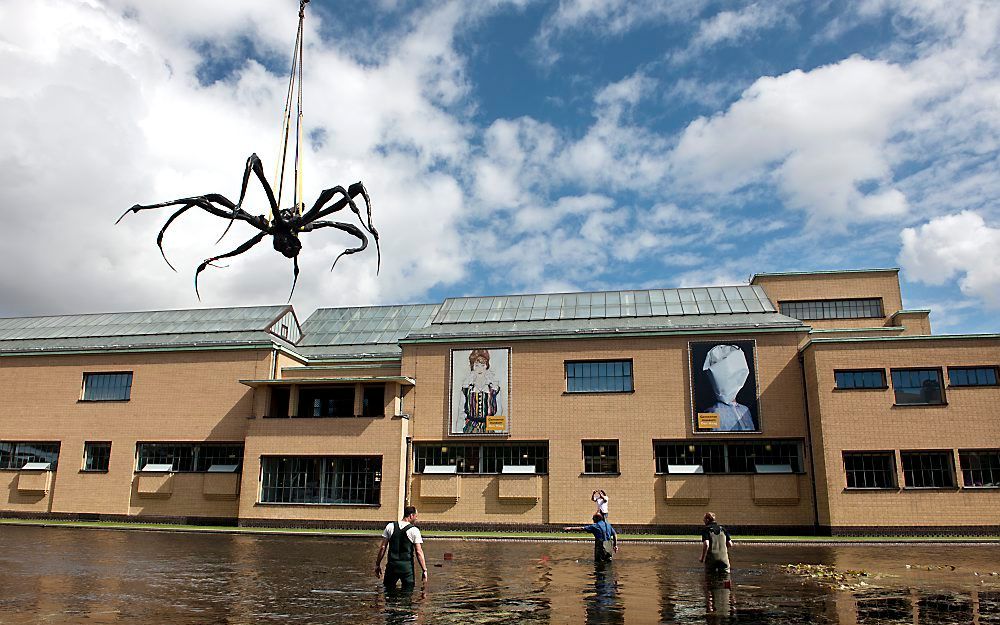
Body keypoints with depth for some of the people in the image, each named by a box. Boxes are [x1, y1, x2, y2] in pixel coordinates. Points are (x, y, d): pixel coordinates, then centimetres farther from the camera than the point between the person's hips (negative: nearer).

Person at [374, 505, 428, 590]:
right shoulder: (414, 530, -5)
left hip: (392, 564, 3)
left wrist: (377, 564, 11)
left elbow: (383, 547, 3)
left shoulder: (390, 526, 4)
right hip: (407, 565, -2)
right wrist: (424, 570, -5)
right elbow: (419, 552, -8)